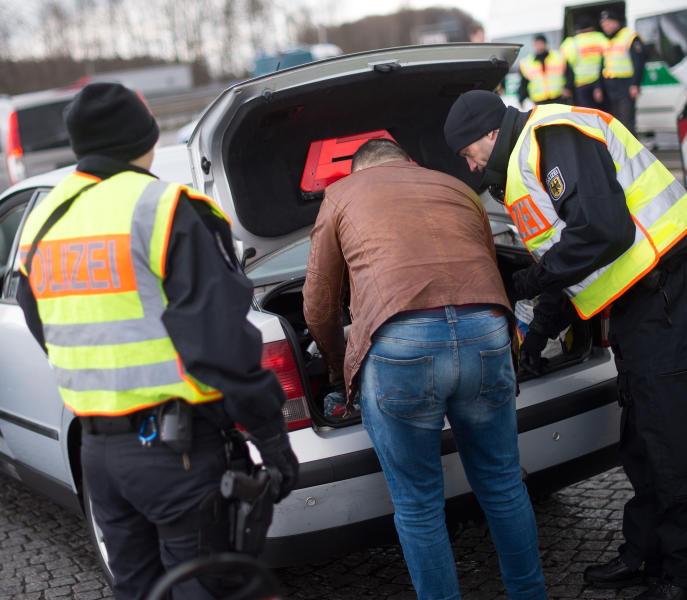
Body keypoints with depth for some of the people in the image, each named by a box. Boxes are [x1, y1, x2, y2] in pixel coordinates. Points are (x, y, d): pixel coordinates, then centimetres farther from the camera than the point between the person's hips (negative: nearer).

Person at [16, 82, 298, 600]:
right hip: (176, 443, -7)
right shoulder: (164, 208, -14)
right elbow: (220, 336, -19)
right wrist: (271, 435, -13)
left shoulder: (43, 219, 10)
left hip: (96, 445, 7)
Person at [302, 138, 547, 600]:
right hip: (486, 336, 4)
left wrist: (340, 371, 39)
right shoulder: (458, 189, 31)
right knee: (503, 487, 21)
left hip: (399, 347, -4)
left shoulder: (341, 195, 22)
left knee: (418, 507, 11)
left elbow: (318, 307, 22)